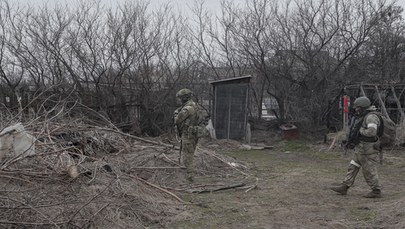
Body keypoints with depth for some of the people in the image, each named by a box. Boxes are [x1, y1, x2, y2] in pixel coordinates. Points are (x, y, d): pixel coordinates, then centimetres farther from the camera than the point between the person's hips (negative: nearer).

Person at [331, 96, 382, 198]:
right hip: (361, 149, 10)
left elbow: (372, 132, -32)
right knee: (353, 168, 11)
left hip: (368, 149, -10)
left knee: (369, 170, -1)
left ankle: (376, 191, 10)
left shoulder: (371, 117, -18)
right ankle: (344, 187, 16)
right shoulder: (362, 117, 14)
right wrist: (350, 140, 10)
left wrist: (359, 131, -18)